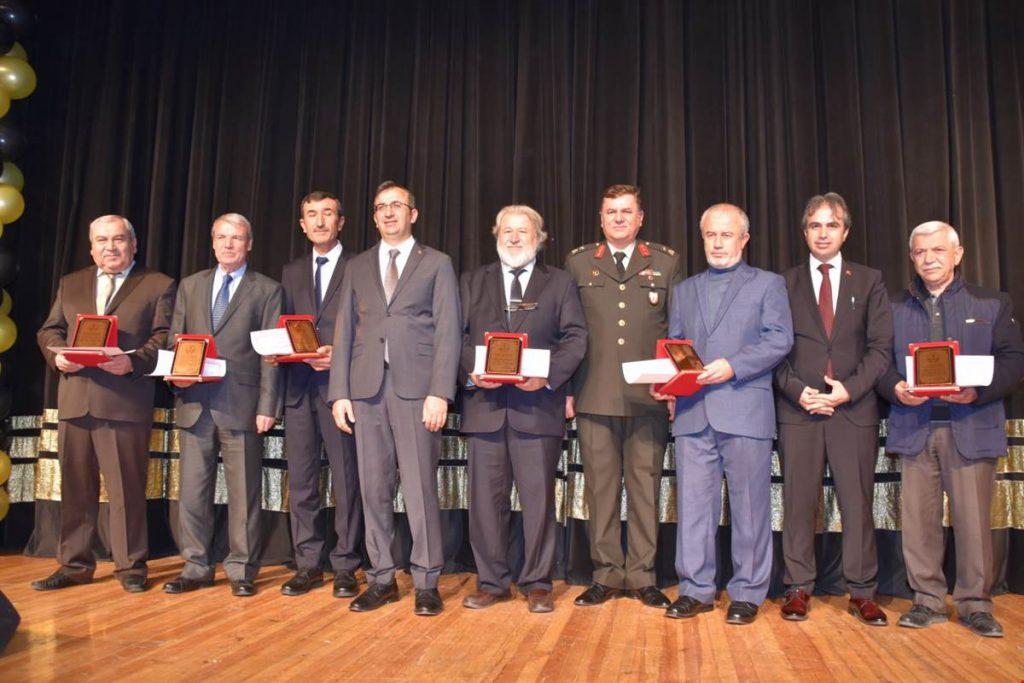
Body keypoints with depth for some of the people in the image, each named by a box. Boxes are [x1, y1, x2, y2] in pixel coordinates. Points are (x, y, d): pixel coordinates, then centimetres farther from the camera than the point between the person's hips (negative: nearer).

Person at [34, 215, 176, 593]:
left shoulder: (159, 285, 5)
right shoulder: (70, 284, 20)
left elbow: (164, 337, -4)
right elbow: (49, 330, 17)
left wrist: (134, 361, -20)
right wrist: (57, 354, -4)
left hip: (126, 400, -4)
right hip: (74, 398, 5)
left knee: (127, 487, 0)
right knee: (75, 487, 11)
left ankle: (130, 565, 12)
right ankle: (75, 564, 23)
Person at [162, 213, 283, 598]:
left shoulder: (267, 290, 5)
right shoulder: (190, 286, 16)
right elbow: (175, 340, 16)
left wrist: (267, 407, -9)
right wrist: (176, 373, -5)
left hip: (241, 405, -3)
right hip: (195, 403, 4)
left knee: (244, 493, 3)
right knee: (192, 491, 8)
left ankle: (241, 570, 14)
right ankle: (196, 568, 21)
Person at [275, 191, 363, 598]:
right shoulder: (291, 273, 19)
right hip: (299, 386, 5)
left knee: (346, 480, 0)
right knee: (300, 481, 8)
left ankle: (345, 567, 10)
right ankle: (308, 564, 19)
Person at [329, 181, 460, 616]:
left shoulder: (437, 264, 9)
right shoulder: (357, 267, 18)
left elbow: (448, 332, 0)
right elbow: (344, 332, 13)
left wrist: (439, 392, -10)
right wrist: (339, 393, 3)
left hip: (416, 388, -3)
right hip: (367, 389, 3)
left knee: (420, 486, -3)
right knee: (374, 488, 6)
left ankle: (426, 582, 7)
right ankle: (381, 578, 17)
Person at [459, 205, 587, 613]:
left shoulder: (560, 283, 11)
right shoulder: (473, 283, 16)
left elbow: (575, 338, 3)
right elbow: (458, 336, 9)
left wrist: (548, 376, -13)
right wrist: (472, 372, -10)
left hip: (537, 405, -2)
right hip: (485, 404, 2)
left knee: (538, 498, 2)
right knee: (486, 496, 5)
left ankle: (537, 583, 14)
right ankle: (491, 581, 18)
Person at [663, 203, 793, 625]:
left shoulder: (768, 284, 9)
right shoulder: (685, 290, 21)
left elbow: (780, 339, -3)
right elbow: (673, 346, 18)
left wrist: (732, 366, -15)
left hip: (745, 409, -3)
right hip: (693, 411, 3)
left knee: (749, 505, 3)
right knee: (693, 503, 4)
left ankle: (747, 593, 14)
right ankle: (695, 590, 15)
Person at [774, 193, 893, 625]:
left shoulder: (869, 281, 11)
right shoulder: (785, 283, 9)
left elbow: (881, 346, 4)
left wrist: (850, 389, -9)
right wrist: (797, 390, -10)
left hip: (854, 407, 0)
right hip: (798, 407, 0)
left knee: (858, 502, 3)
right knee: (798, 501, 2)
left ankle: (862, 593, 14)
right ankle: (798, 589, 12)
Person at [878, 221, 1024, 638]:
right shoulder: (895, 309, 13)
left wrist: (978, 391, -14)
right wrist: (896, 389, -12)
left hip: (972, 427, -1)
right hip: (914, 427, 1)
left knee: (973, 518, 0)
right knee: (918, 518, 3)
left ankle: (975, 604, 14)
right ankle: (927, 600, 16)